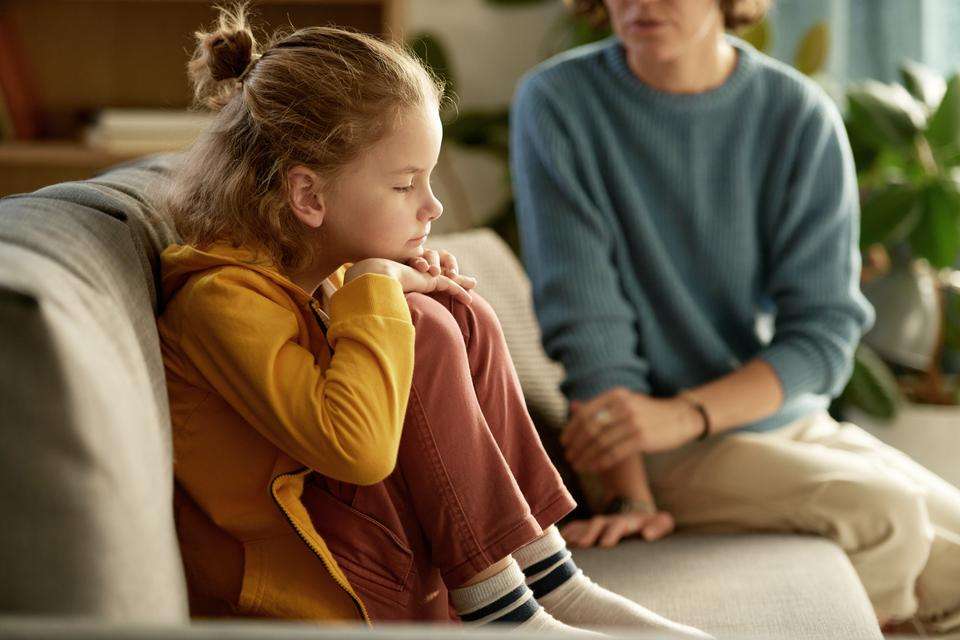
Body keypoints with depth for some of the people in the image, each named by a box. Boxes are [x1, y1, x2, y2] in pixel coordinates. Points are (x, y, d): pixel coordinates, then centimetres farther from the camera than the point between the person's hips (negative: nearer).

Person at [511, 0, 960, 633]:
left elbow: (825, 330, -7)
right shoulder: (556, 103, -8)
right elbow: (587, 320, -12)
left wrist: (683, 413, -22)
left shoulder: (801, 115, -3)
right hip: (676, 459, -4)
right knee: (883, 512, -26)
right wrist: (630, 495, -21)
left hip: (798, 424, 4)